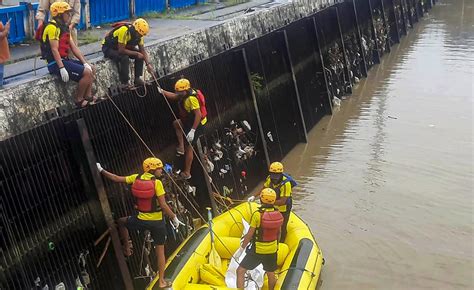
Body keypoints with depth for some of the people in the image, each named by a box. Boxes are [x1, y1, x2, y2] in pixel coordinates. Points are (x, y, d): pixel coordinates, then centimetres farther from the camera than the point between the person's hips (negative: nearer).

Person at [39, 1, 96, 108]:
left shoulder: (64, 27, 15)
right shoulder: (52, 27, -14)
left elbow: (74, 47, 11)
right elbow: (54, 49, -21)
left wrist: (85, 63, 3)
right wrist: (62, 68, -27)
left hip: (65, 60, 10)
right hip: (55, 63, -10)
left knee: (89, 69, 14)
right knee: (87, 73, -19)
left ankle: (88, 97, 10)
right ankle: (78, 100, -6)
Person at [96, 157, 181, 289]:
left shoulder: (136, 178, -4)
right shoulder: (157, 182, -15)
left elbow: (116, 178, 4)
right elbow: (163, 205, -18)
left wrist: (101, 170, 17)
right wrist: (174, 217, -7)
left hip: (141, 220, 2)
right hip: (157, 222, -2)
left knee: (121, 222, 33)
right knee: (160, 251, 12)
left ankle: (127, 248, 34)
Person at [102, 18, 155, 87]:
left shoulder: (138, 34, -10)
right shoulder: (124, 31, -34)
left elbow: (143, 50, -7)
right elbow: (121, 50, -33)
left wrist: (148, 64, -19)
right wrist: (136, 54, -24)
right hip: (109, 48, -7)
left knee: (140, 55, -9)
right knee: (124, 58, -33)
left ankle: (137, 79, 0)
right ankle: (124, 83, -20)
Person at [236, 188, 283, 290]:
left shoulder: (257, 215, -21)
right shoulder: (278, 215, -6)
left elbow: (249, 235, -17)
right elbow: (278, 233, 7)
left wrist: (241, 249, -6)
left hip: (257, 250, -5)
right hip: (272, 250, 5)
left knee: (240, 271, 6)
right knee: (271, 274, 22)